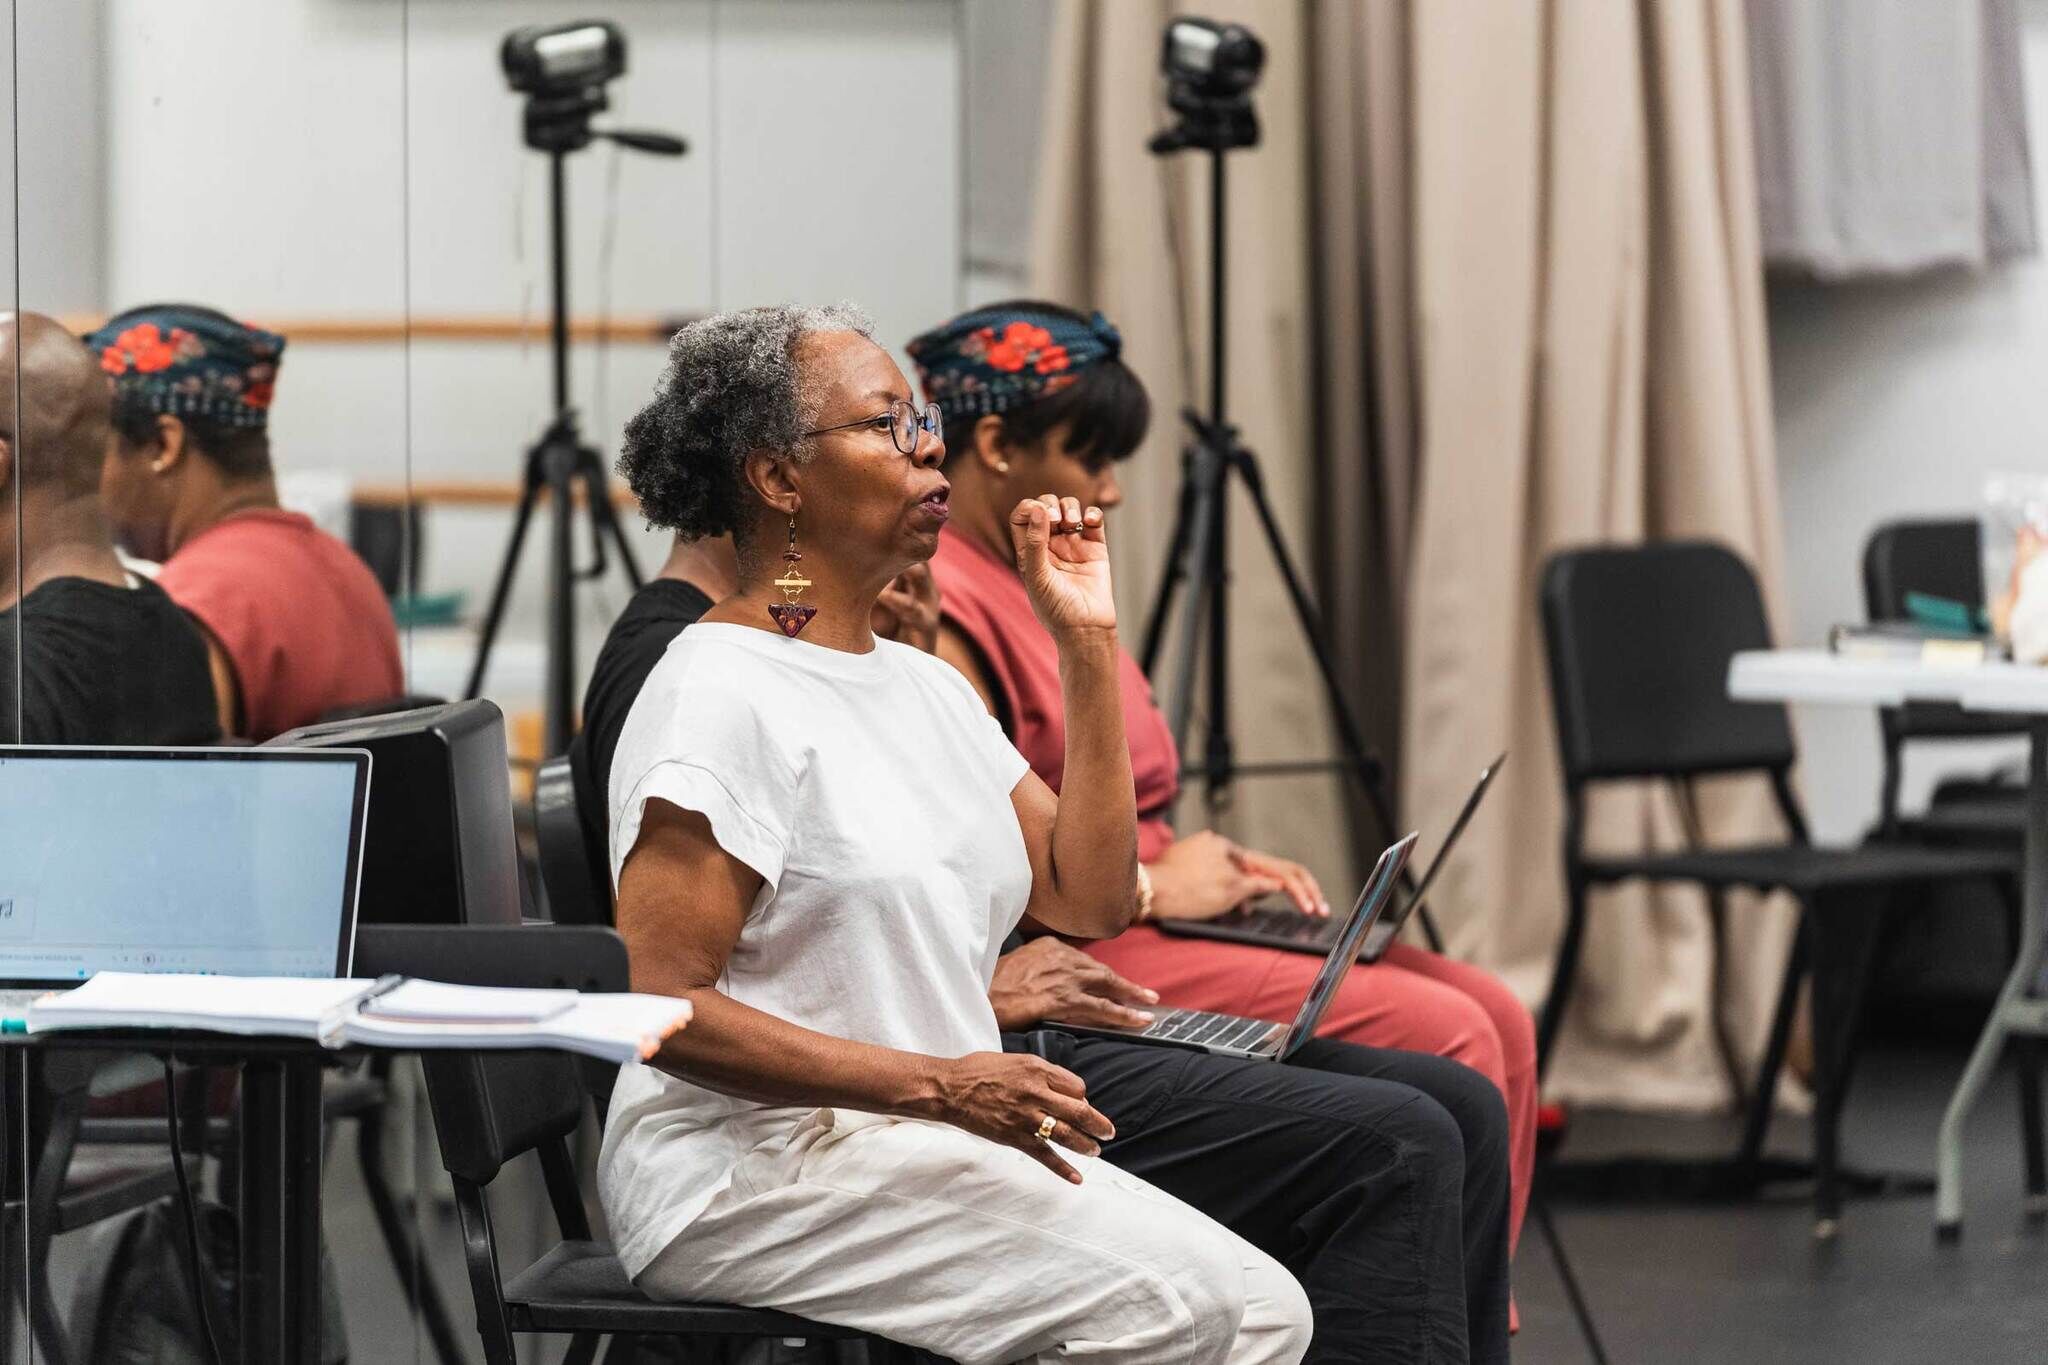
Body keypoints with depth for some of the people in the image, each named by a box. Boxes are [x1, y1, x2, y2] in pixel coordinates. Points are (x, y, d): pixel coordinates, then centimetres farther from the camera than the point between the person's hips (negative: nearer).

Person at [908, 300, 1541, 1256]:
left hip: (1132, 923, 11)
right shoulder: (939, 604, -13)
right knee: (1440, 1037, -18)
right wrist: (1155, 886, -13)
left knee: (1494, 1018, -2)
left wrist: (1214, 866, 9)